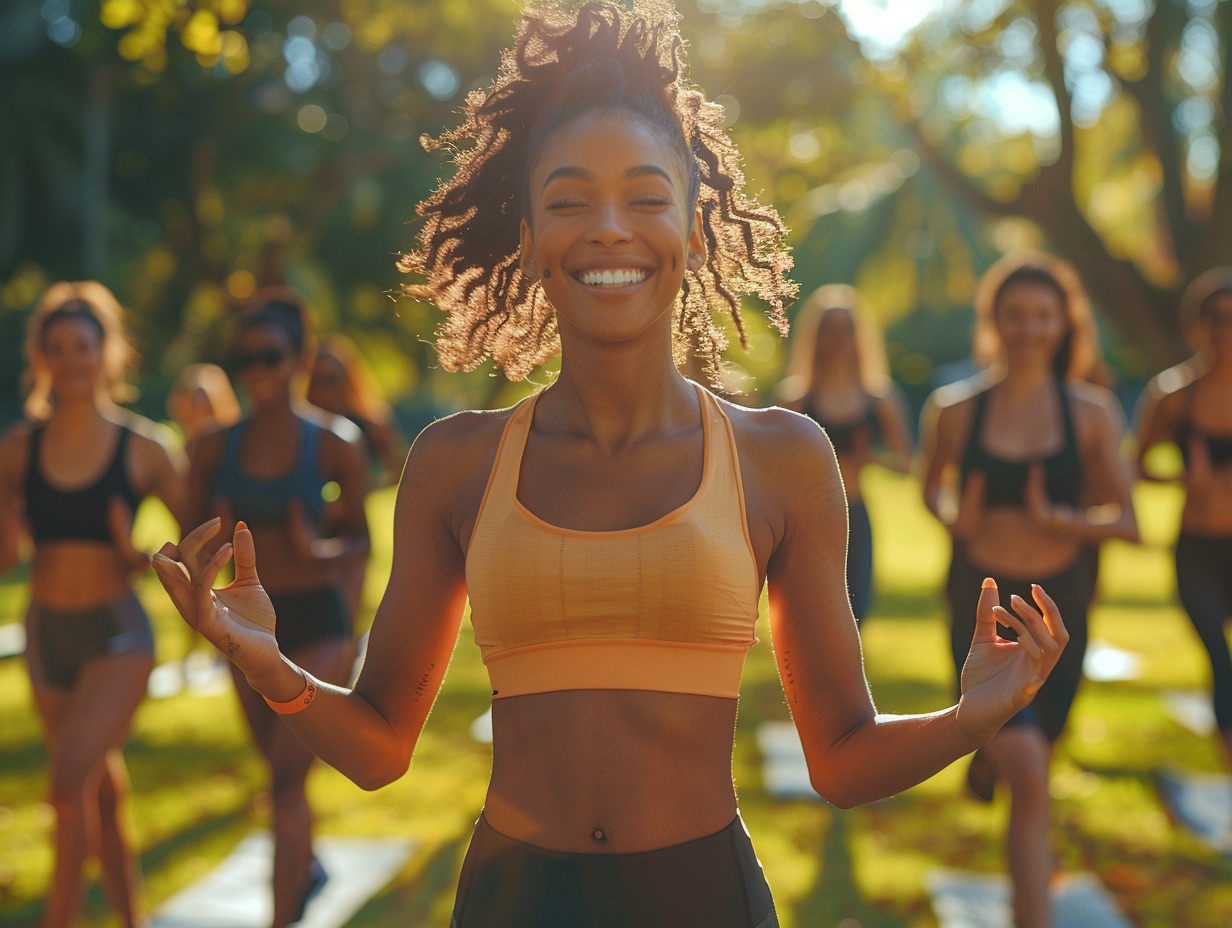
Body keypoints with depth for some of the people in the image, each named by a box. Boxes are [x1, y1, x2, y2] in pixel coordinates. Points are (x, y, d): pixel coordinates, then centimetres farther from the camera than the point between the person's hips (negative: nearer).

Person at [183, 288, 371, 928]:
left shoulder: (334, 443, -7)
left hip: (317, 622, -4)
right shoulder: (217, 448, 1)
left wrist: (325, 552, -22)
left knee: (286, 782, -12)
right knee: (281, 772, 20)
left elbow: (360, 539, -1)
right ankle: (306, 867, 47)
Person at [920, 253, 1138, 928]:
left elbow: (1126, 520, -3)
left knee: (1036, 753, 23)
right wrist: (953, 517, -10)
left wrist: (1060, 521, -21)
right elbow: (932, 487, 12)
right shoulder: (955, 409, -3)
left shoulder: (1091, 411, -2)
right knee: (1029, 778, -18)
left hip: (1059, 603, 3)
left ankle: (988, 751, 59)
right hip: (981, 602, -3)